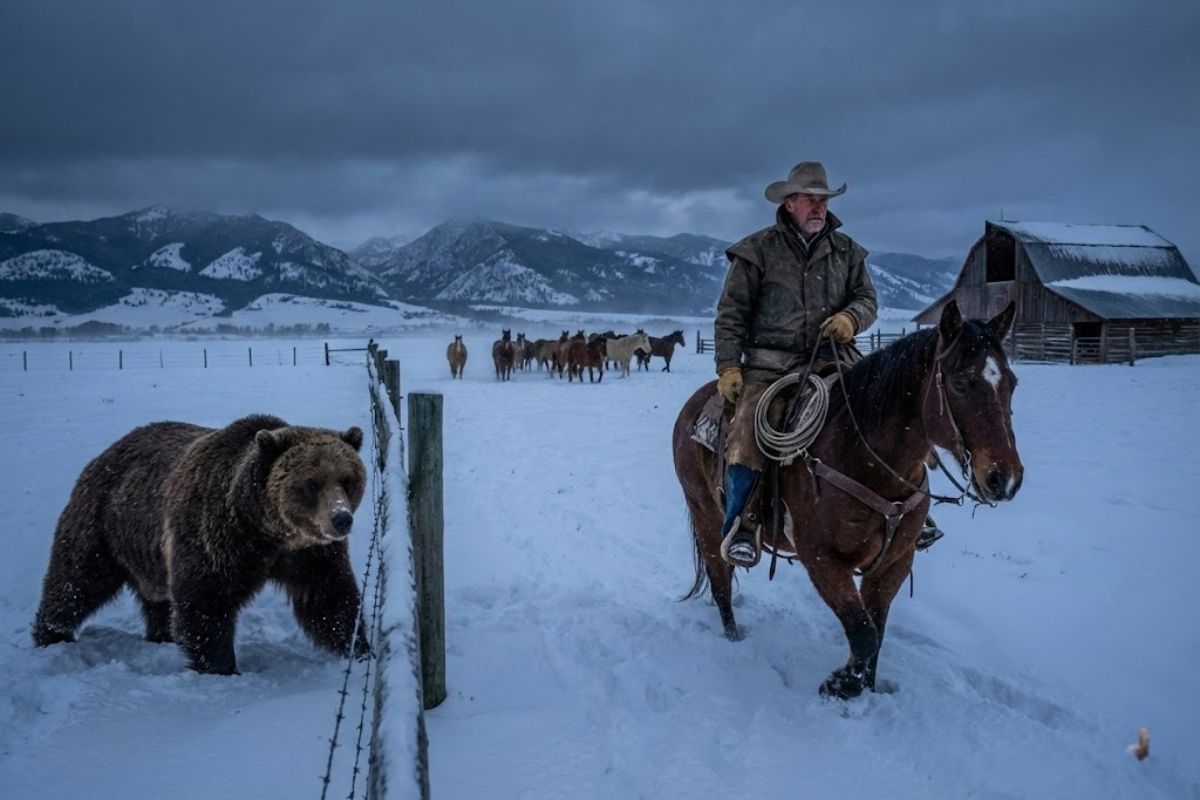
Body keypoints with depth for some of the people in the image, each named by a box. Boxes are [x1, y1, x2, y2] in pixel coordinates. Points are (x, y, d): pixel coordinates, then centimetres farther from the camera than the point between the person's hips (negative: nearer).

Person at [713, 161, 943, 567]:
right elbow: (731, 313, 0)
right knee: (749, 427, -26)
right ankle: (740, 523, -14)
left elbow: (867, 300, 15)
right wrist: (728, 366, -9)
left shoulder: (846, 251, 12)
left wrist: (852, 317, -9)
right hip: (771, 363, -3)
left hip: (833, 359, 3)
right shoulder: (758, 251, 1)